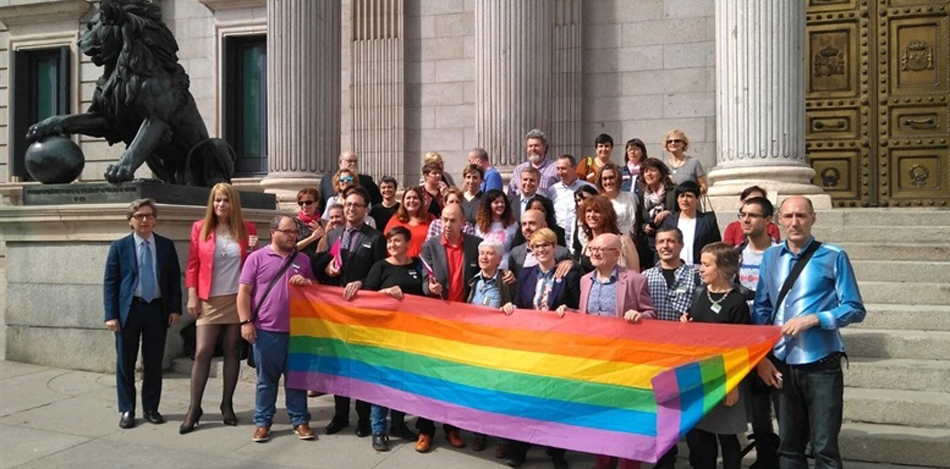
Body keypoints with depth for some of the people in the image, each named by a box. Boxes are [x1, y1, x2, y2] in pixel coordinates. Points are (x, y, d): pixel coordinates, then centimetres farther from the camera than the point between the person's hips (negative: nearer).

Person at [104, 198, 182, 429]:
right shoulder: (119, 246, 0)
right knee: (125, 363, 6)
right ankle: (126, 410, 18)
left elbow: (174, 279, 7)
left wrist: (175, 309, -1)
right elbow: (109, 282, -2)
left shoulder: (166, 245, 5)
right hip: (128, 309, -1)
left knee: (154, 363, 8)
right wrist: (111, 315, -9)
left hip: (157, 309, 1)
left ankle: (151, 408, 21)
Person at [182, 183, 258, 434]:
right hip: (209, 300, -1)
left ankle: (227, 404, 19)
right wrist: (192, 296, -3)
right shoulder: (200, 228, 2)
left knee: (233, 351, 8)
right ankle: (194, 408, 5)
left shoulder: (247, 229, 3)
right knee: (202, 352, -3)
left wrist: (254, 250, -10)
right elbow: (192, 265, 3)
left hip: (238, 298, 1)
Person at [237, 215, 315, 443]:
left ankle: (300, 421, 17)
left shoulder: (303, 260, 10)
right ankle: (262, 422, 18)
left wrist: (307, 283, -6)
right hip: (266, 330, -3)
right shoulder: (257, 258, -1)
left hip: (296, 330, 3)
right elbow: (244, 291, -3)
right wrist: (245, 322, -10)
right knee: (266, 379, 7)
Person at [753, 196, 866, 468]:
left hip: (821, 364, -4)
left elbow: (855, 309, -5)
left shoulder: (833, 257, -5)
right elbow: (761, 310, 9)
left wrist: (813, 319, -18)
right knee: (789, 445, 15)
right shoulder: (770, 257, 6)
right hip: (782, 365, 4)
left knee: (825, 447, 2)